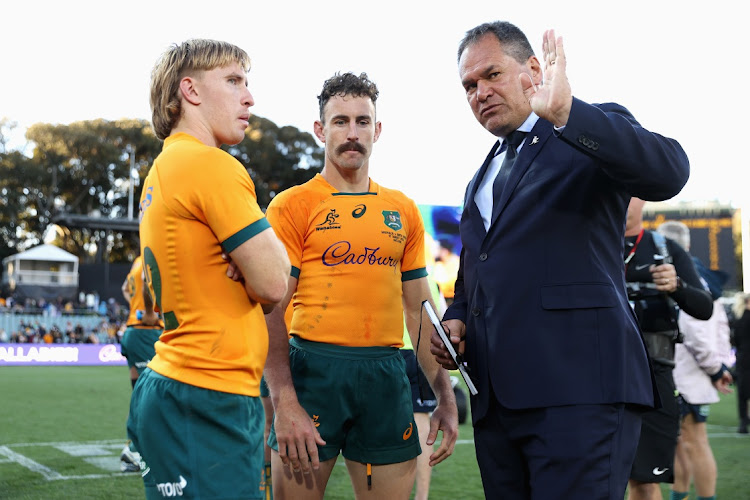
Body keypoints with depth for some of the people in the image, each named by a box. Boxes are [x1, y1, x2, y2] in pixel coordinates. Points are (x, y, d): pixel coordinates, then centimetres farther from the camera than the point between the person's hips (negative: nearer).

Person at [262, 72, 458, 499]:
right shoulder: (292, 206, 0)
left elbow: (419, 310, 15)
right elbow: (272, 312, -6)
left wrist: (446, 397, 10)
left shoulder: (404, 211, 12)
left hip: (386, 373, 4)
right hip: (313, 367, -3)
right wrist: (284, 403, -16)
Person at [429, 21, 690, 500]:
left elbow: (668, 172, -19)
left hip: (579, 388, -7)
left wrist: (566, 112, -29)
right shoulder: (482, 179, 25)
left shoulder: (596, 131, 3)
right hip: (496, 396, 7)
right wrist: (457, 316, 11)